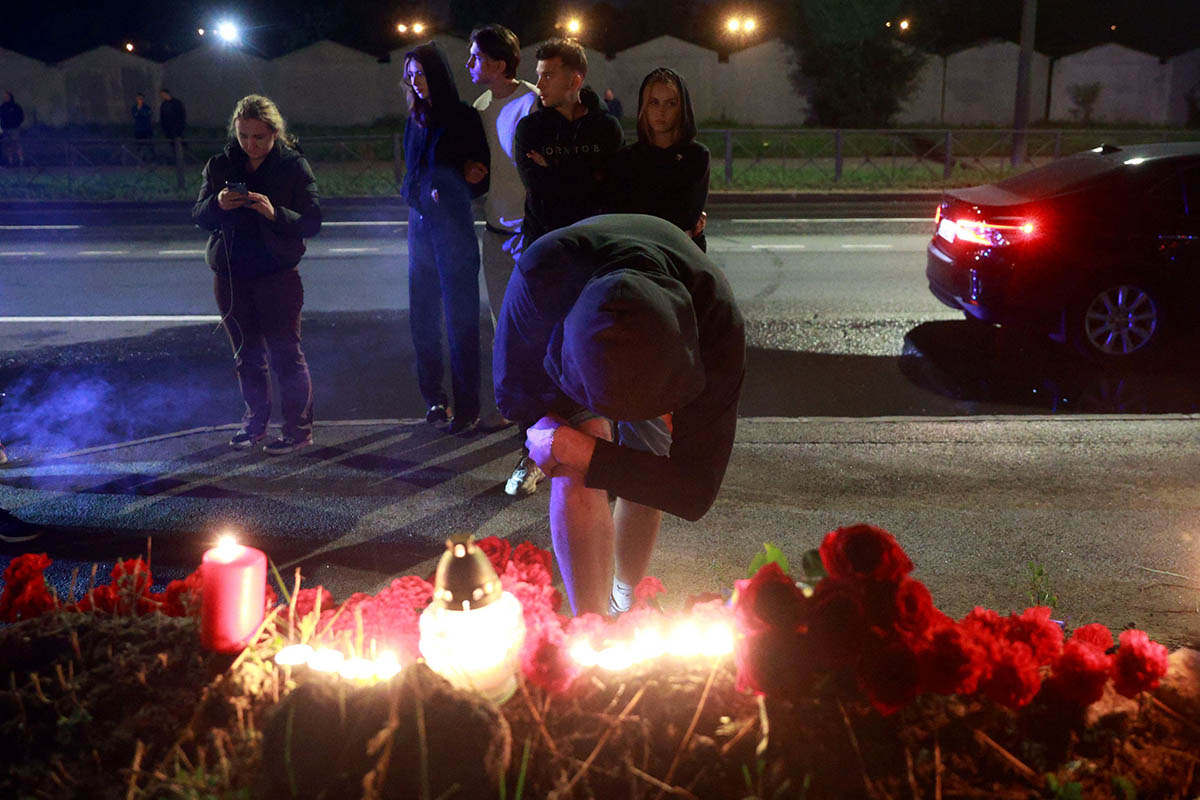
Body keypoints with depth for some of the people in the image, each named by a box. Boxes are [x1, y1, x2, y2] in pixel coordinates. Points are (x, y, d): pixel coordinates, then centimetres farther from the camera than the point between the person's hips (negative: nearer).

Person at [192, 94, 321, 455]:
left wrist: (275, 213, -27)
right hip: (231, 274, 4)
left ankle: (298, 428, 5)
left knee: (285, 352, -3)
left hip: (277, 273, -4)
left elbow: (312, 221, -9)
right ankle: (255, 422, 27)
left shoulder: (294, 166, -4)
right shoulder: (220, 165, 5)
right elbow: (198, 215, 4)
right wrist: (217, 204, -18)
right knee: (247, 354, 14)